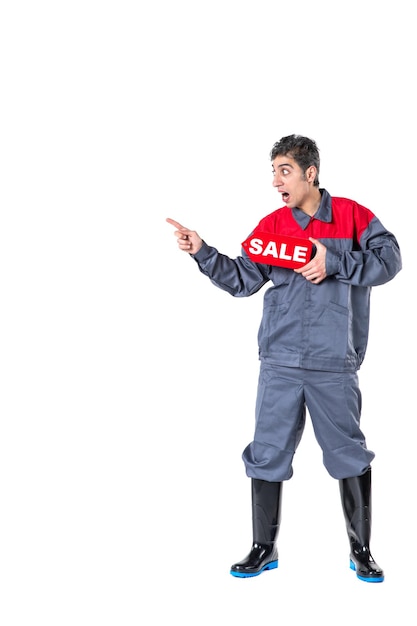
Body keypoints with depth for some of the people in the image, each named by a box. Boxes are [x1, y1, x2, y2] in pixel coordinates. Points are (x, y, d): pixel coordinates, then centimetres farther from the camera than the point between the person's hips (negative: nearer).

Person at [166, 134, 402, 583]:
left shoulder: (352, 216, 0)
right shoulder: (270, 226, 6)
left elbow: (389, 260, -6)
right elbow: (241, 280, 4)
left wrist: (334, 263, -15)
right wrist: (201, 252, -7)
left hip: (335, 365, -2)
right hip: (279, 364, 2)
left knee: (350, 457, 7)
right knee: (267, 455, 6)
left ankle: (361, 551, 25)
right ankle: (264, 548, 24)